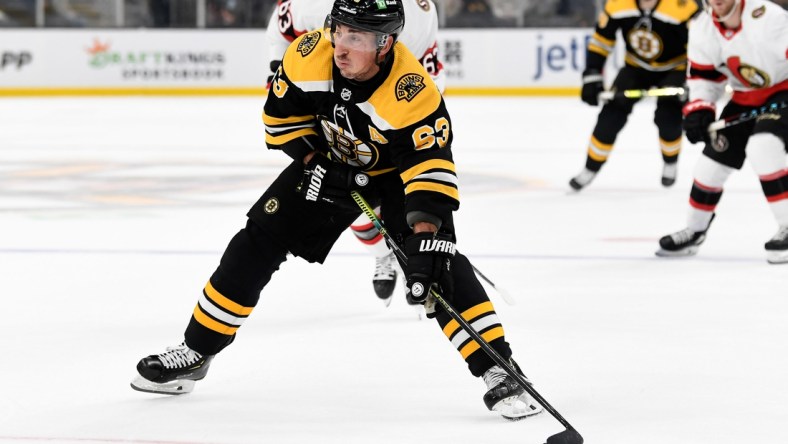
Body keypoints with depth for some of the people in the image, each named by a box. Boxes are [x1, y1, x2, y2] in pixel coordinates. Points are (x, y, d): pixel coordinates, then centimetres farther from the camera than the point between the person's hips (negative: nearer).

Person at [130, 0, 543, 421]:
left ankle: (498, 372, -18)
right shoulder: (309, 54, -25)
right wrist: (314, 159, -17)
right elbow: (281, 115, -7)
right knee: (258, 241, 0)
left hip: (396, 171, -4)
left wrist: (426, 239, -52)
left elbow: (430, 168, -43)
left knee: (440, 265, -23)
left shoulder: (412, 93, -38)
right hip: (329, 161, 4)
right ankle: (195, 352, 13)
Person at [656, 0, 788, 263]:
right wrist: (698, 110, -11)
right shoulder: (702, 31, -6)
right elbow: (703, 77, 5)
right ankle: (694, 232, 29)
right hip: (745, 98, 7)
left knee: (762, 148, -30)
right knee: (714, 159, 7)